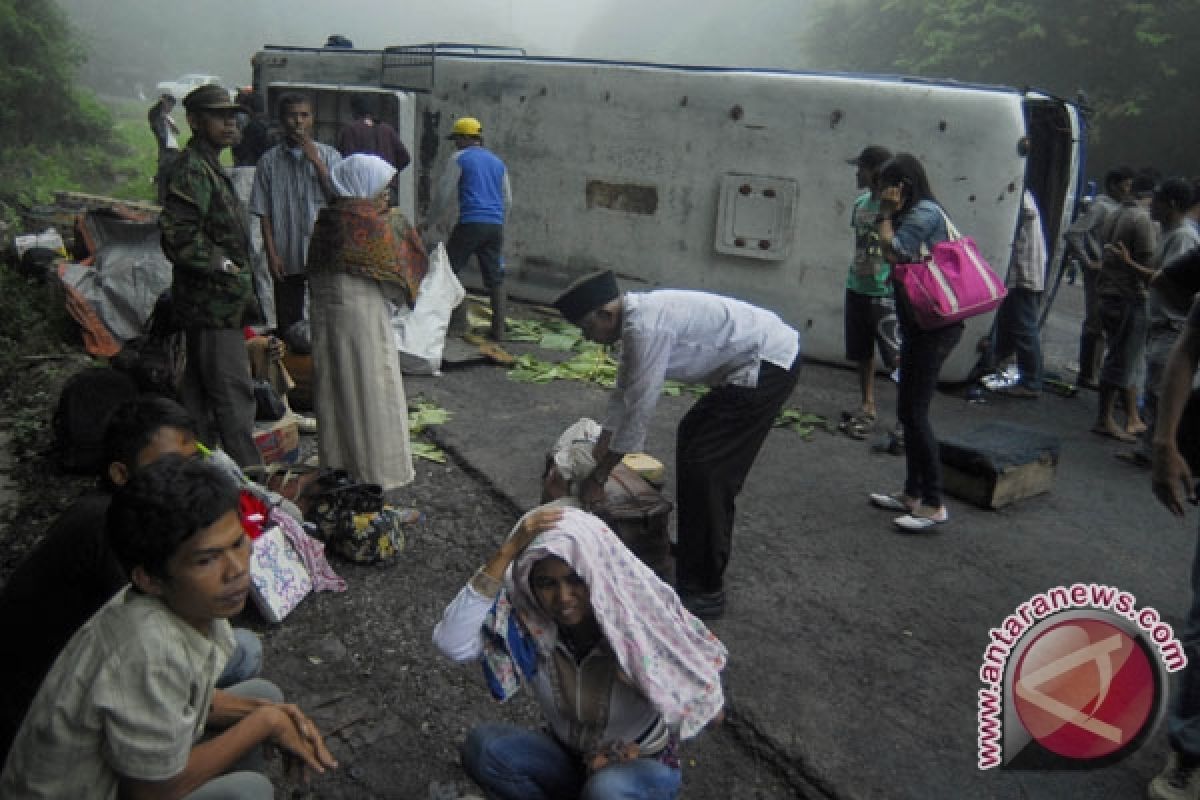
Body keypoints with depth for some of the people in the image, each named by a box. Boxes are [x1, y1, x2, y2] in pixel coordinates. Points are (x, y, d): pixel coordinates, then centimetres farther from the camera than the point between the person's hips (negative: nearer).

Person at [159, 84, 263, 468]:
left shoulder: (208, 166, 18)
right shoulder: (193, 169, -15)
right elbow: (177, 235, -25)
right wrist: (223, 264, -16)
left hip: (209, 303, 11)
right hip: (215, 305, -11)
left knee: (199, 391, 17)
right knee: (234, 393, -7)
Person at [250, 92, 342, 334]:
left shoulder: (329, 155, 5)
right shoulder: (270, 160, 5)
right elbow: (264, 212, 4)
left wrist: (315, 160, -10)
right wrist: (272, 253, -4)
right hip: (286, 259, 1)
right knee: (288, 325, 6)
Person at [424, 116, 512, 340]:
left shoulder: (460, 158, 2)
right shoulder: (497, 162, 19)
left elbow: (443, 193, 1)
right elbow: (507, 200, 23)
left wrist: (429, 221, 12)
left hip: (471, 223, -5)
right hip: (496, 225, 6)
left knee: (449, 269, 6)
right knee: (495, 278, 7)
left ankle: (458, 320, -3)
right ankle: (498, 329, 5)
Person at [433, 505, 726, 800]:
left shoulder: (645, 621, -25)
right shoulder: (527, 620, -18)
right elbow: (451, 642, -36)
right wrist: (506, 553, -38)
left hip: (643, 765, -3)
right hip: (565, 758, 4)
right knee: (481, 745, -22)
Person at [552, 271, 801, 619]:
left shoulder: (646, 326, -24)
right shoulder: (635, 316, 6)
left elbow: (640, 409, -21)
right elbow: (624, 390, 18)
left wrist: (598, 478, -12)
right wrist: (600, 448, 26)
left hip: (768, 365, -10)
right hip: (761, 357, 10)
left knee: (704, 468, -10)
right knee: (692, 434, 22)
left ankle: (704, 592, -1)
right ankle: (706, 543, 35)